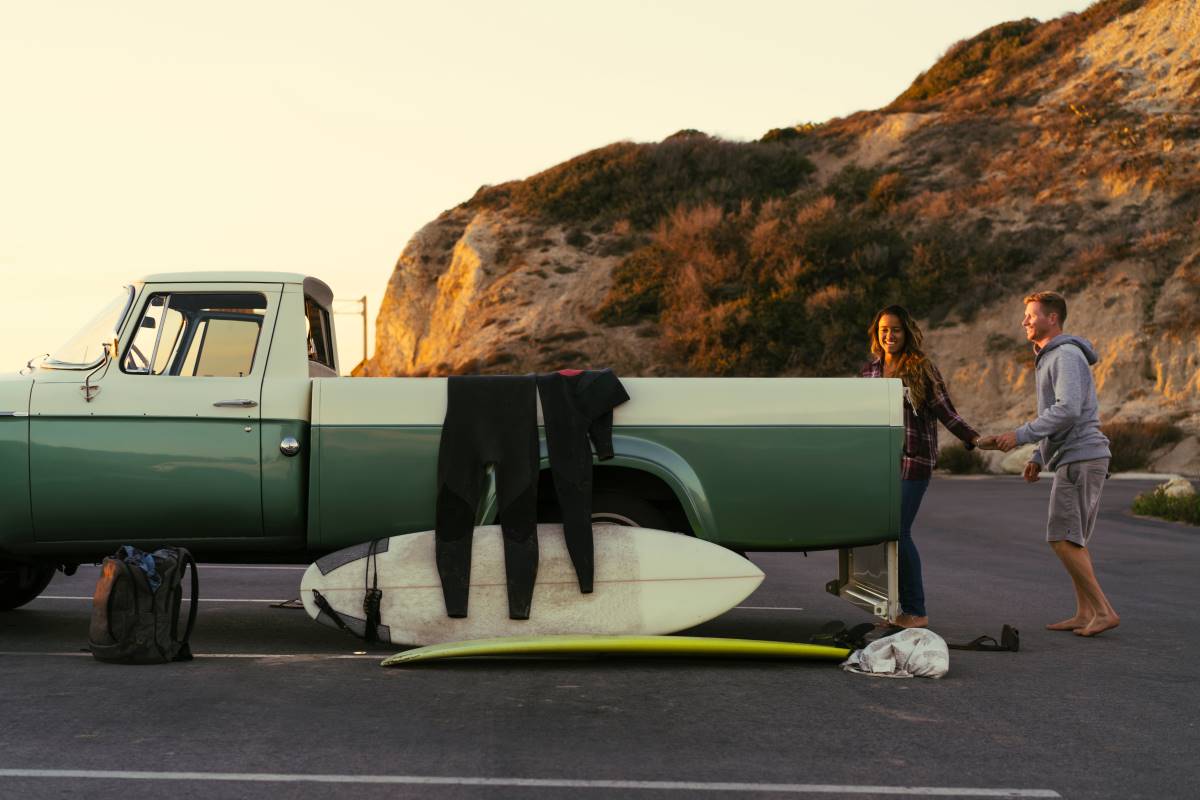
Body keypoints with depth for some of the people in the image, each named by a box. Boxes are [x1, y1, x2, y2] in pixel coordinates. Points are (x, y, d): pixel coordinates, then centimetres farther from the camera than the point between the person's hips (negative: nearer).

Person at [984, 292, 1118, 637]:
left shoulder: (1066, 355, -12)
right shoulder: (1051, 358, 20)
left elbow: (1068, 410, -24)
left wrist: (1021, 435, -23)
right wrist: (1039, 458, 21)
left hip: (1080, 459, -10)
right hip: (1072, 459, 10)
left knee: (1063, 538, -11)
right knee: (1071, 540, 11)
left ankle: (1103, 610, -8)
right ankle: (1085, 613, 12)